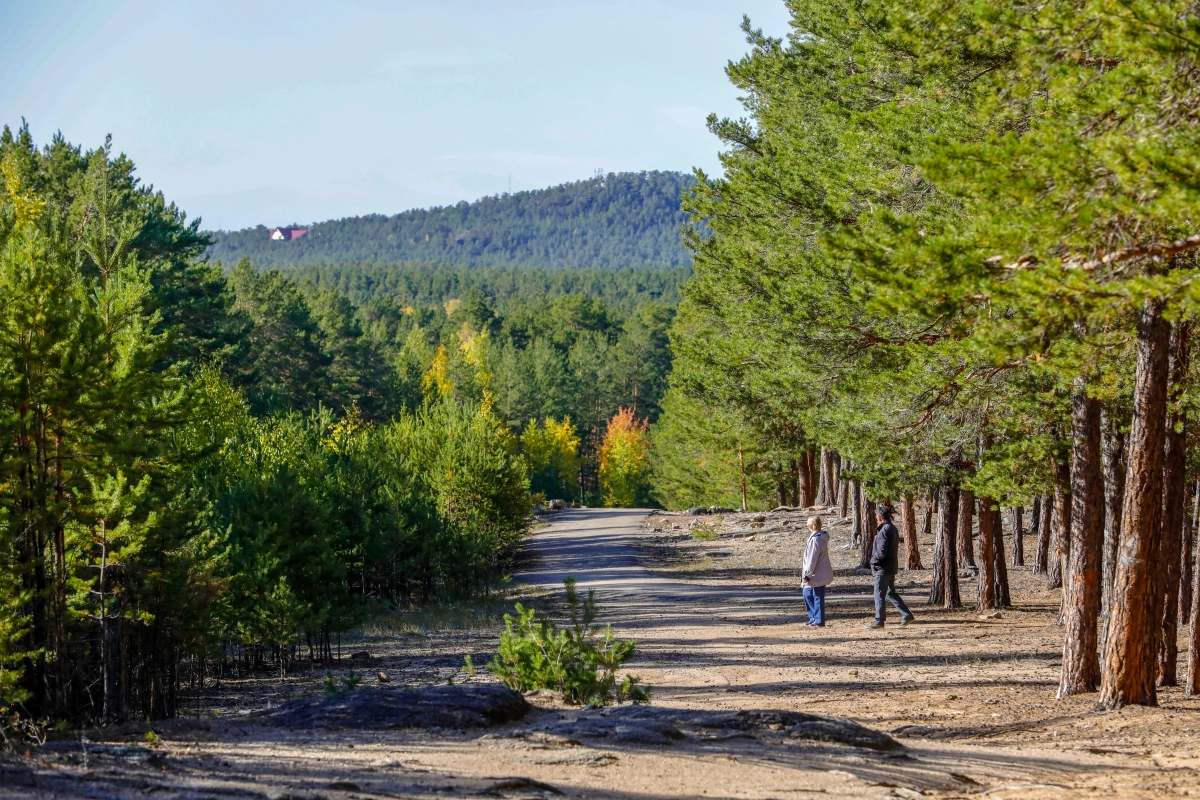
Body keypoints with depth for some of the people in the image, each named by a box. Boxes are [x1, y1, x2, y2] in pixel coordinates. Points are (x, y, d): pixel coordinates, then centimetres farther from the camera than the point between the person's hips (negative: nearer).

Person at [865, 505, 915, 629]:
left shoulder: (884, 531, -19)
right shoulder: (893, 529, 11)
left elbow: (881, 552, -24)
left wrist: (873, 560, -7)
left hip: (883, 568, -10)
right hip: (892, 566, 10)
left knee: (879, 595, -1)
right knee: (891, 593, 18)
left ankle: (879, 621, 4)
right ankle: (907, 615, 16)